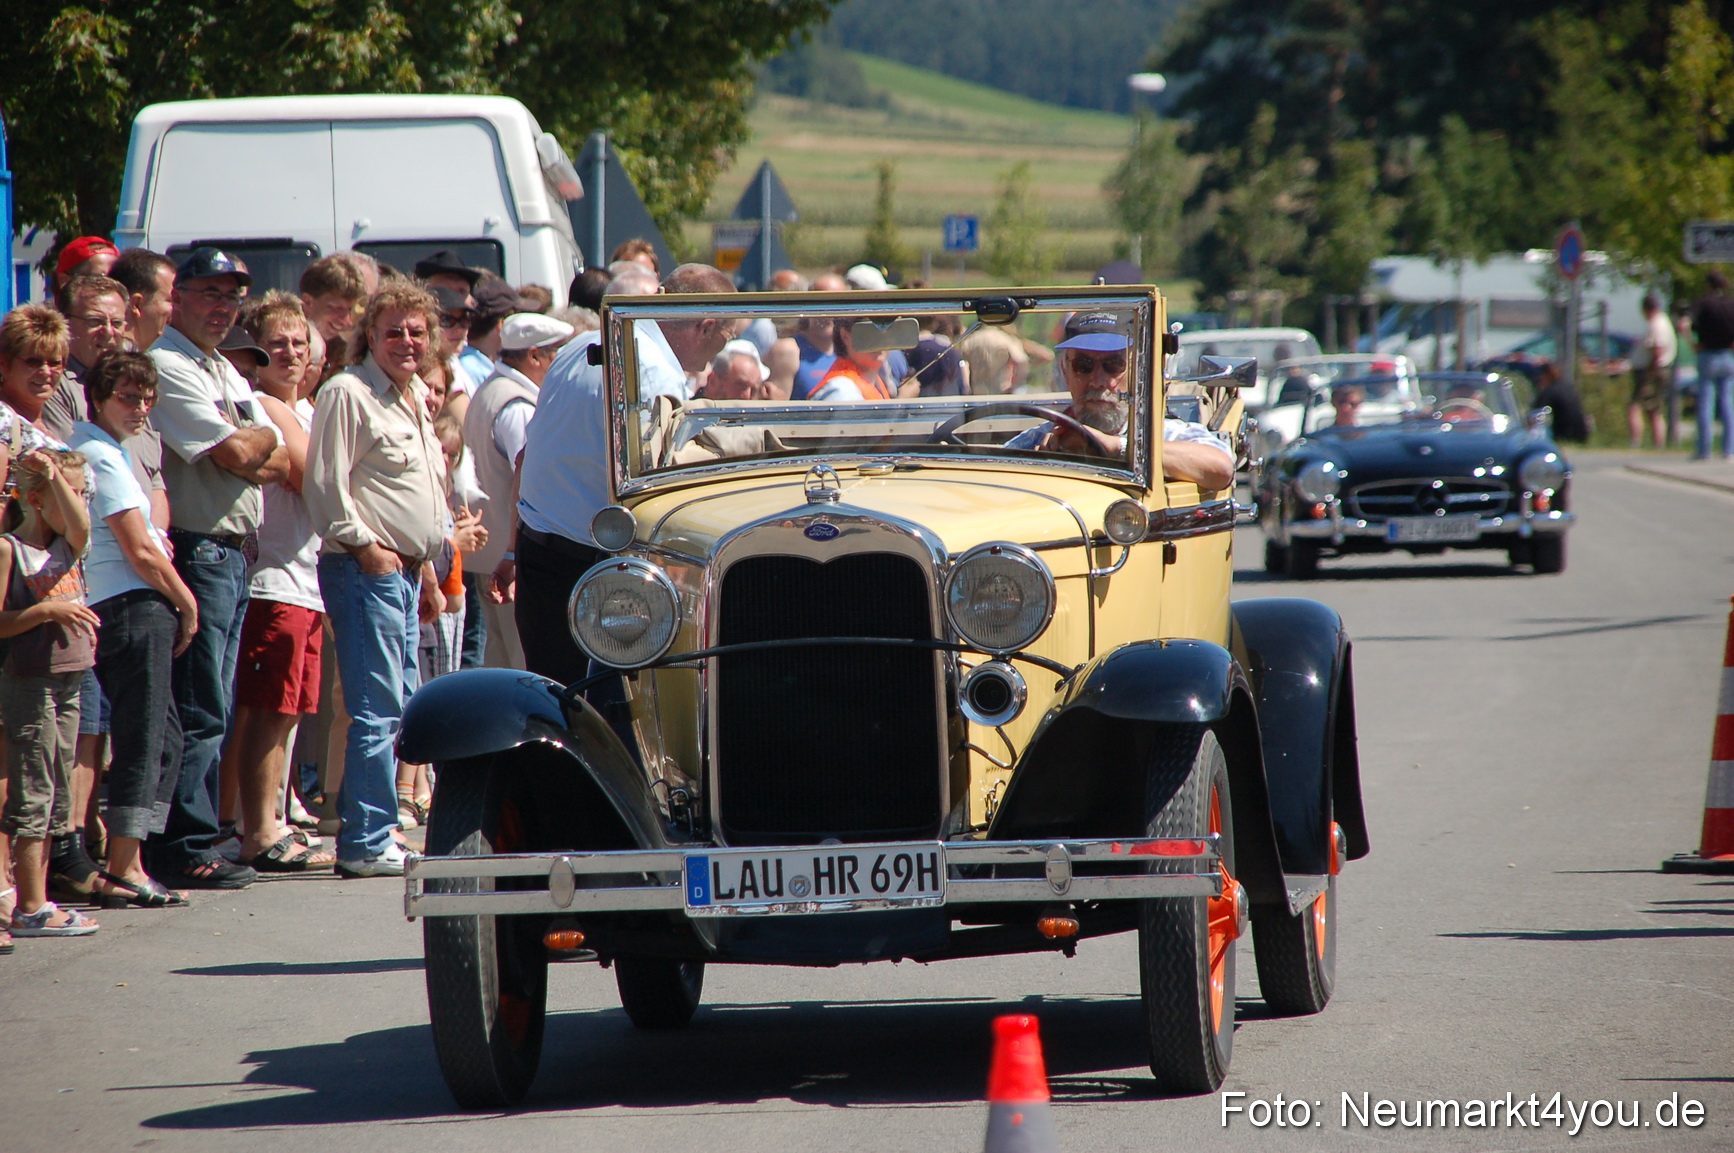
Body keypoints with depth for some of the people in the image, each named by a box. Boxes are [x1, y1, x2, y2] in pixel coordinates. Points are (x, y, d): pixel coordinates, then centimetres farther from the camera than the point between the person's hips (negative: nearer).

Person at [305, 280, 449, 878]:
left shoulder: (416, 400, 19)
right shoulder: (348, 394, -9)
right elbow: (326, 486, -16)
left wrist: (427, 570, 25)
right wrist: (367, 548, -17)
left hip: (406, 570, 10)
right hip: (366, 568, -10)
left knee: (395, 711, 11)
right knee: (378, 712, -12)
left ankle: (365, 838, 16)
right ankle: (367, 844, -11)